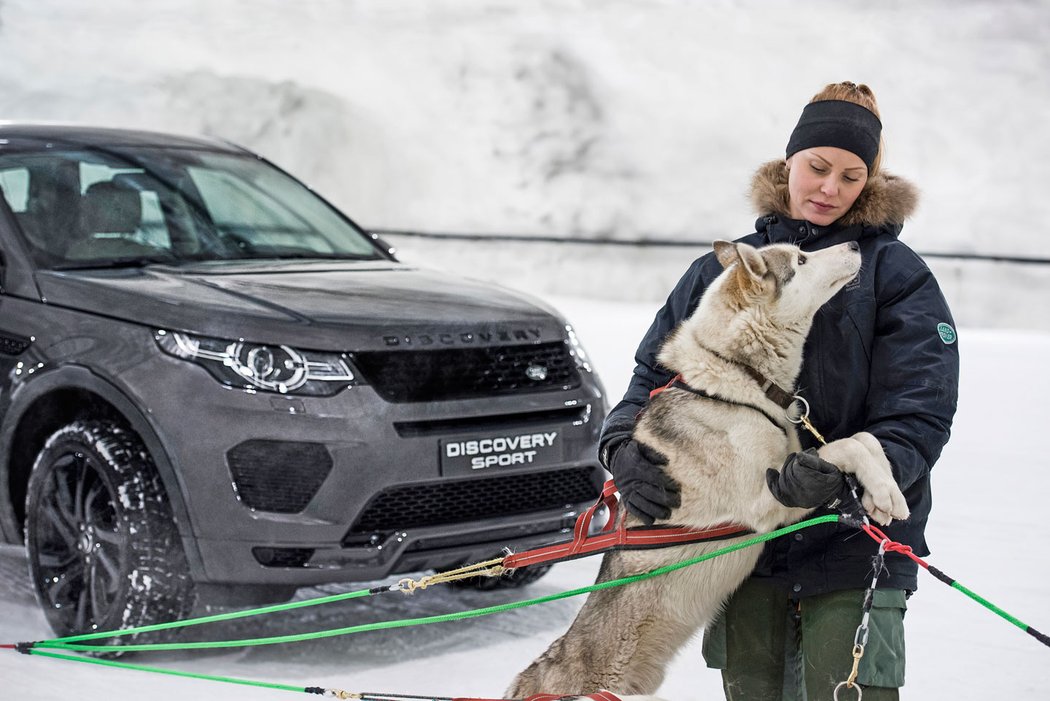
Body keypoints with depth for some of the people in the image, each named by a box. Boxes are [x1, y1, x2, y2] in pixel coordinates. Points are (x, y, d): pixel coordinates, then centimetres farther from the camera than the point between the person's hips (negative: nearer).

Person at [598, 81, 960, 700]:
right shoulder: (723, 270, 10)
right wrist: (625, 450, -11)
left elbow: (918, 417, -9)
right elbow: (654, 375, 9)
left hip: (852, 546, -3)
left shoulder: (897, 275, -1)